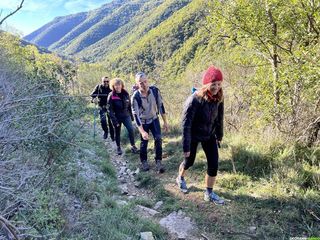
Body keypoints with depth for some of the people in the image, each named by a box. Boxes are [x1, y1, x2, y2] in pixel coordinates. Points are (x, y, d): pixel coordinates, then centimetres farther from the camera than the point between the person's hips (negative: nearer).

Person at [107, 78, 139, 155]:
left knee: (131, 129, -12)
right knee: (117, 133, 11)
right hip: (117, 117, -2)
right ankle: (118, 147, 30)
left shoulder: (126, 94, -3)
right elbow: (110, 110, -14)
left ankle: (133, 146, 4)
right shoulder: (111, 96, -13)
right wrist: (114, 121, -19)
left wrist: (131, 116, 8)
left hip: (126, 115, 2)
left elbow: (129, 106, 7)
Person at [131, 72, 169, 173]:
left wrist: (165, 122, -4)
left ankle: (158, 162, 2)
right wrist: (142, 132, -33)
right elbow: (135, 115, -26)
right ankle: (144, 161, 29)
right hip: (143, 122, -2)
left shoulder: (155, 90, -19)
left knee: (158, 139, -11)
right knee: (144, 142, 6)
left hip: (154, 119, 2)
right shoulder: (135, 97, -27)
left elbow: (161, 105, -8)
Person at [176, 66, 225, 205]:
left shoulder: (218, 98, -13)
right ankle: (180, 179, 48)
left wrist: (219, 135, 11)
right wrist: (186, 147, -24)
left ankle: (209, 193, 20)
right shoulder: (194, 100, -30)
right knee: (189, 161, 15)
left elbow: (219, 118, 2)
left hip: (209, 136, 5)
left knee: (213, 164, 0)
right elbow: (186, 125, -27)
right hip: (193, 136, -4)